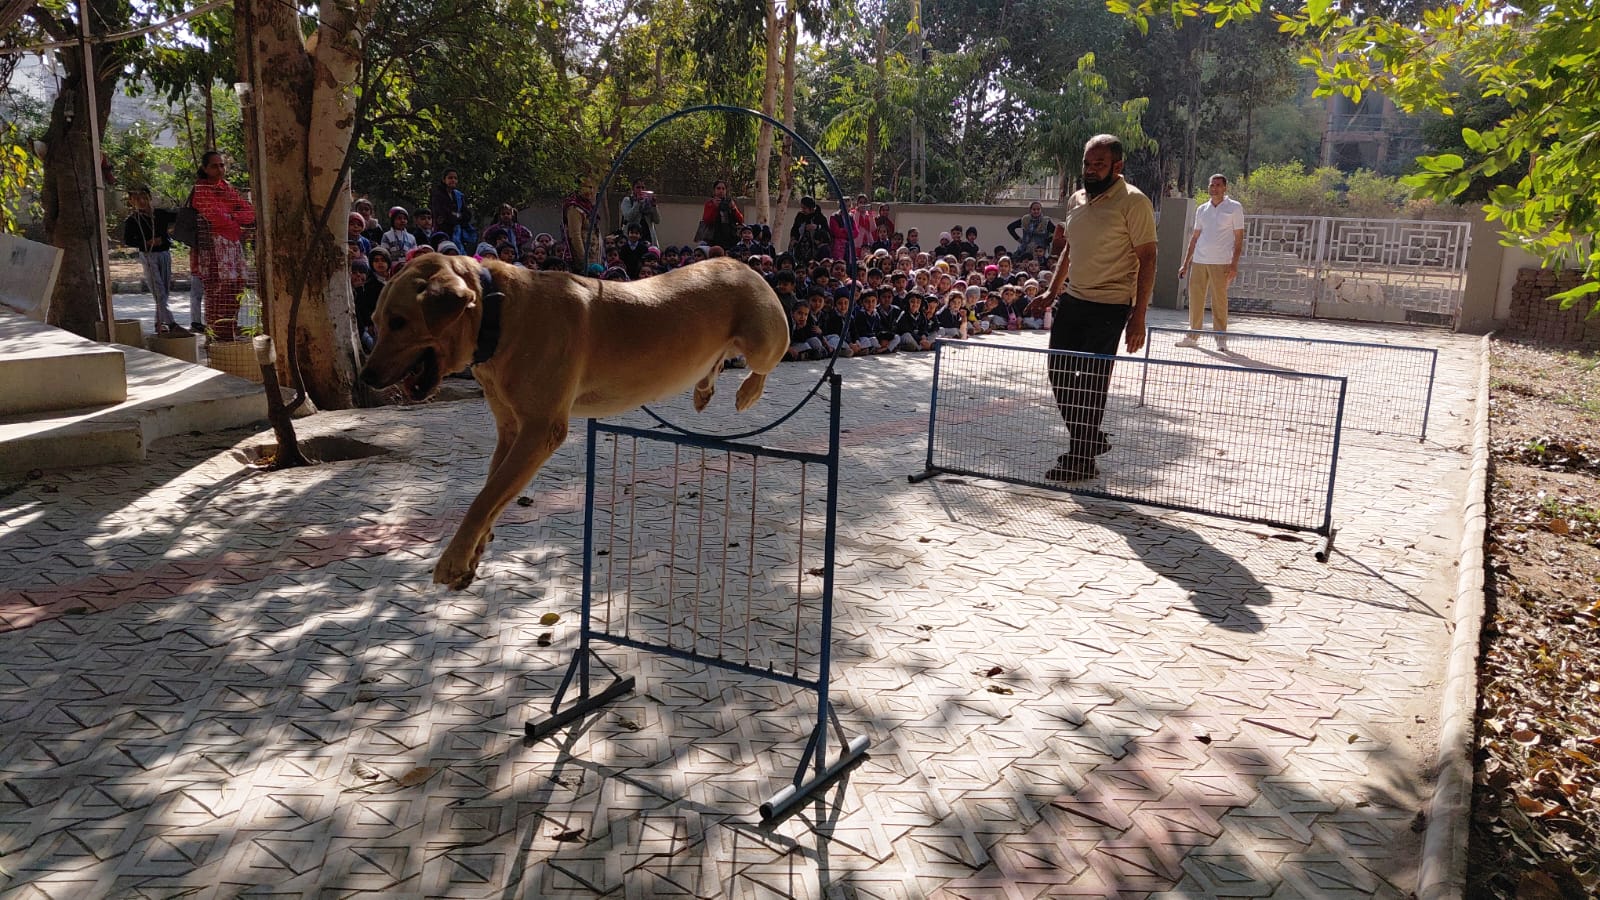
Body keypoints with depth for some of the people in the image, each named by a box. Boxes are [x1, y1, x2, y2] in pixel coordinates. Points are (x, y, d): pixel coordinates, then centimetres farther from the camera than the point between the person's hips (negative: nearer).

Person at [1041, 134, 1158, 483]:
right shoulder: (1076, 200, 11)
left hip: (1108, 307, -7)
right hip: (1071, 300, 7)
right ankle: (1092, 439, 27)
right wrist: (1053, 290, 17)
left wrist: (1138, 316, -16)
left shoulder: (1133, 202, -10)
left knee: (1090, 382, -3)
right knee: (1060, 374, 8)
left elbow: (1147, 259, -11)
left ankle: (1082, 460, 8)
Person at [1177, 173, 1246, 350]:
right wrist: (1186, 263, 13)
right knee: (1195, 299, 4)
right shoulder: (1202, 209, 14)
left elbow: (1239, 238, -2)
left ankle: (1221, 338, 4)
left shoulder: (1234, 207, 1)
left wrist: (1234, 264, -11)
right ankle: (1192, 336, 11)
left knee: (1219, 301, -3)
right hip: (1199, 261, 4)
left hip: (1221, 262, -4)